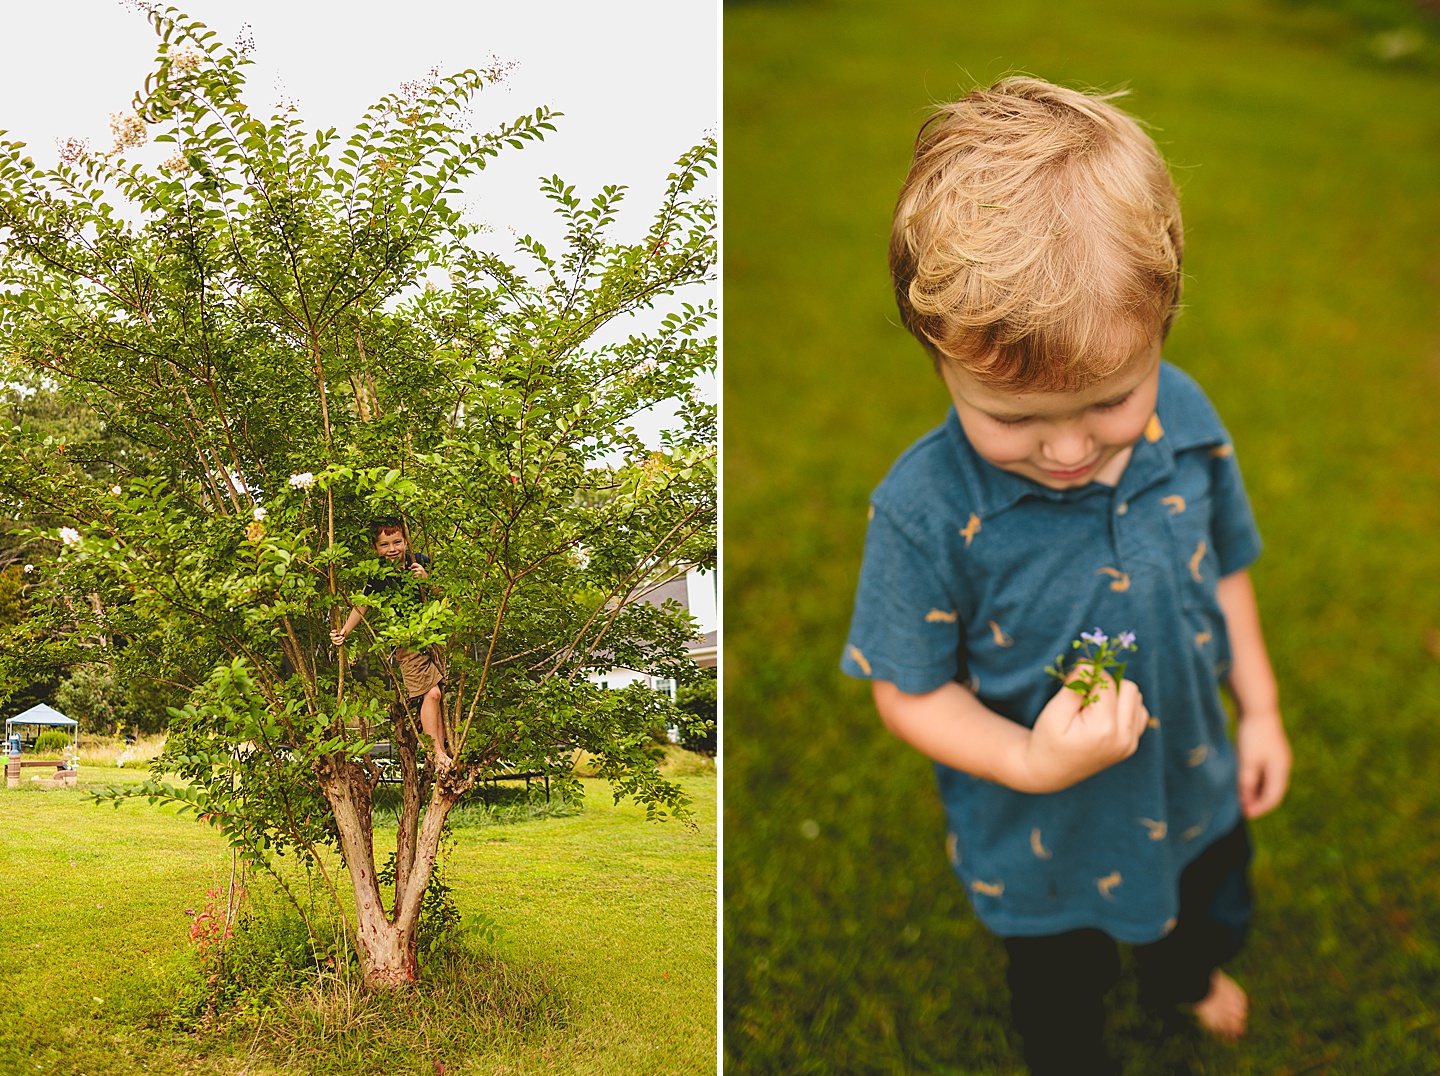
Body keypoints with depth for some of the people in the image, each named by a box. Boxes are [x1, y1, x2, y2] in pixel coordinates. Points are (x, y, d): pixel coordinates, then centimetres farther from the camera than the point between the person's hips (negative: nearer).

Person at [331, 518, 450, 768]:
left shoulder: (420, 562, -5)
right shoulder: (377, 576, -9)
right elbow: (362, 606, 5)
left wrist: (427, 579, -17)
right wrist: (344, 631, -6)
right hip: (406, 641, -3)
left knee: (439, 694, 3)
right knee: (431, 693, -13)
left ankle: (445, 747, 12)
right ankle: (438, 754, -5)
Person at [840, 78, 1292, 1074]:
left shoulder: (1185, 421, -20)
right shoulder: (925, 513, -34)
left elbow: (1221, 564, -1)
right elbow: (909, 693, -21)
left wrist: (1259, 708, 5)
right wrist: (1033, 762, -35)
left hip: (1194, 789, 4)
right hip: (1048, 840, -4)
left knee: (1209, 908, 36)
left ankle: (1182, 974, 73)